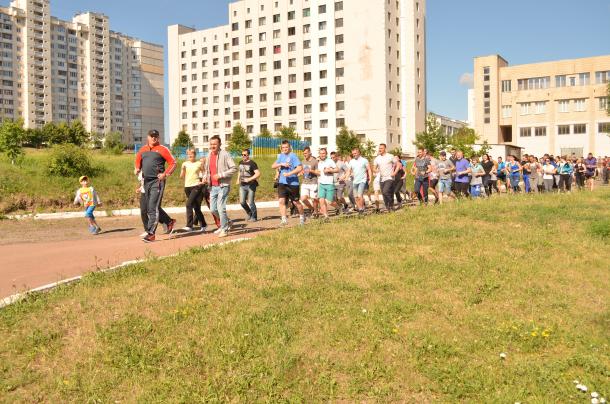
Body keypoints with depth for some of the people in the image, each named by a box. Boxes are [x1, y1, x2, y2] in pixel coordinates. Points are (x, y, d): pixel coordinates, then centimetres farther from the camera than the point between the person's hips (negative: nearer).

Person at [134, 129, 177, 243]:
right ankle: (169, 222, 29)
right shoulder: (143, 149, 15)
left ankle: (151, 233, -9)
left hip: (157, 181, -7)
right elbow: (138, 161, 28)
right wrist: (137, 169, 8)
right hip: (146, 181, 7)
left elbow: (173, 163, -3)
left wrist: (165, 174, -14)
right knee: (146, 207, 13)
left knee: (153, 208, -11)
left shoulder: (162, 149, -2)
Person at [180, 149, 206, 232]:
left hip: (196, 186, -4)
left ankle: (189, 226, -19)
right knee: (196, 208, 10)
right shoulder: (185, 164, 9)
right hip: (187, 186, 4)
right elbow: (181, 176, 6)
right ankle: (203, 225, 22)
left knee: (189, 204, -19)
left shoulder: (199, 163, 0)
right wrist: (183, 169, -11)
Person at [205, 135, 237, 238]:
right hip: (213, 186, 7)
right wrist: (206, 177, 7)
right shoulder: (209, 156, 11)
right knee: (213, 209, 10)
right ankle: (226, 223, 31)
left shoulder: (225, 155, -10)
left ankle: (224, 229, 3)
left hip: (223, 186, -7)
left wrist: (220, 175, -19)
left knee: (221, 208, -11)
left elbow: (234, 168, -15)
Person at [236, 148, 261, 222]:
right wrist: (238, 179, 17)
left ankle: (254, 217, 14)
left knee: (250, 202, -4)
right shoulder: (241, 163, 11)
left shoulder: (252, 163, -10)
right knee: (242, 202, 2)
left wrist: (249, 179, -27)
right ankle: (249, 214, 26)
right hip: (242, 185, 6)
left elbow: (258, 174, -18)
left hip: (251, 185, -6)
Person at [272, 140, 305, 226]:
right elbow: (273, 166, 7)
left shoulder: (293, 156, -9)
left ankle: (302, 217, 27)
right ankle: (284, 219, -3)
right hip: (282, 182, 5)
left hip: (293, 183, -5)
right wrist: (281, 164, -11)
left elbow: (300, 168, -19)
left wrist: (289, 173, -25)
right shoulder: (281, 156, 12)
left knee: (295, 202, 6)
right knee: (281, 201, -7)